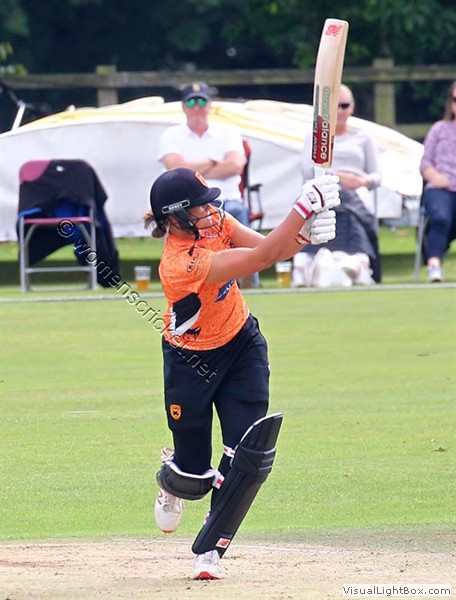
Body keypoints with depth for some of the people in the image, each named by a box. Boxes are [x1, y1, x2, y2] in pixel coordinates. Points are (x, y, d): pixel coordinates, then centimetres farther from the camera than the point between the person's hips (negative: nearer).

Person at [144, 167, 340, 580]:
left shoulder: (215, 221, -14)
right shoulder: (181, 264, -36)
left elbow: (271, 248, -14)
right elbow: (262, 258, -39)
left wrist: (305, 234, -36)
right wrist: (304, 206, -43)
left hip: (243, 344, 6)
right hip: (193, 363, -6)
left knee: (245, 452, -8)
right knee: (194, 474, 5)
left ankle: (210, 548, 5)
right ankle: (171, 484, 44)